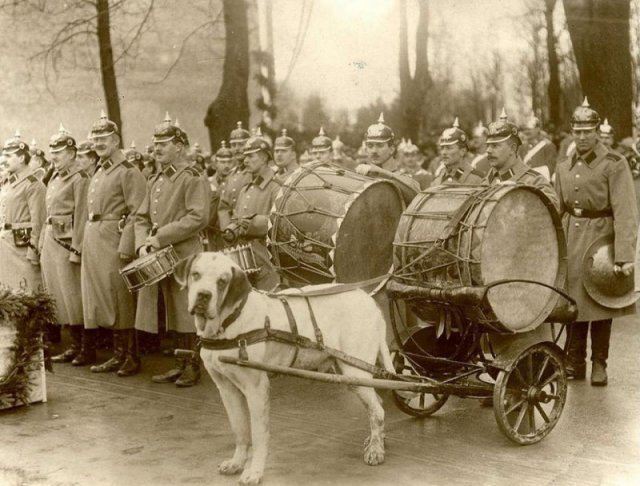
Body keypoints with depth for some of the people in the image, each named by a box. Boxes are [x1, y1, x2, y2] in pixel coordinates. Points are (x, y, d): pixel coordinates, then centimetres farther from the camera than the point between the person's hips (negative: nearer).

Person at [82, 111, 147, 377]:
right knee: (104, 299, 11)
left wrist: (126, 246, -21)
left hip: (115, 241, -8)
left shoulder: (128, 171, -8)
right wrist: (88, 241, 14)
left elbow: (136, 212, -15)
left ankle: (133, 357, 7)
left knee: (121, 300, -4)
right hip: (94, 242, 8)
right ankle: (119, 355, 20)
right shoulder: (98, 173, 18)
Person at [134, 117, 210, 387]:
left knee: (187, 313, -1)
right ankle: (180, 365, 22)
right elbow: (141, 218, 16)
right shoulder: (155, 181, 16)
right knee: (173, 314, 13)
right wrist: (143, 245, -3)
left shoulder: (193, 178, -7)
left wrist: (160, 238, -17)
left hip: (185, 256, -7)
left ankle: (193, 367, 9)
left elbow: (198, 218, -18)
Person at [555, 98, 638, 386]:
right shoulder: (564, 169, 10)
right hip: (571, 242, 4)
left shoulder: (614, 164, -7)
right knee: (573, 303, 7)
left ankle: (599, 365, 17)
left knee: (601, 306, 5)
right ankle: (575, 362, 18)